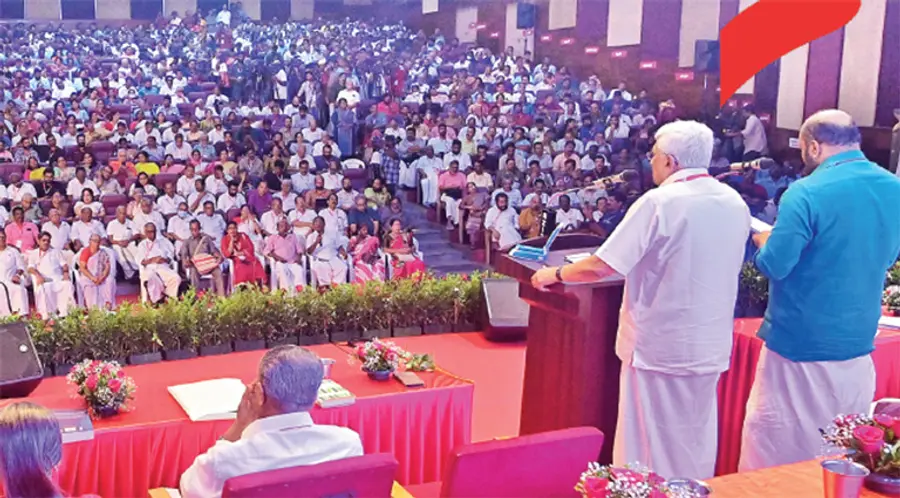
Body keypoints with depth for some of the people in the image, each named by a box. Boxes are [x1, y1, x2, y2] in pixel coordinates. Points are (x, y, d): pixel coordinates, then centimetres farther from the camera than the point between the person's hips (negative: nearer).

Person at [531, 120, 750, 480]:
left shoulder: (659, 203, -18)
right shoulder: (736, 204, 2)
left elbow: (601, 268, -19)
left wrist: (555, 274, -2)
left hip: (660, 344, -6)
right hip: (712, 345, 6)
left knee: (649, 444, 8)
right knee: (695, 439, 19)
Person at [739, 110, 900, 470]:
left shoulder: (806, 193, -17)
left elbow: (774, 266, -17)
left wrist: (763, 240, 3)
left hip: (800, 346, -6)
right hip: (857, 343, 6)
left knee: (775, 452, 6)